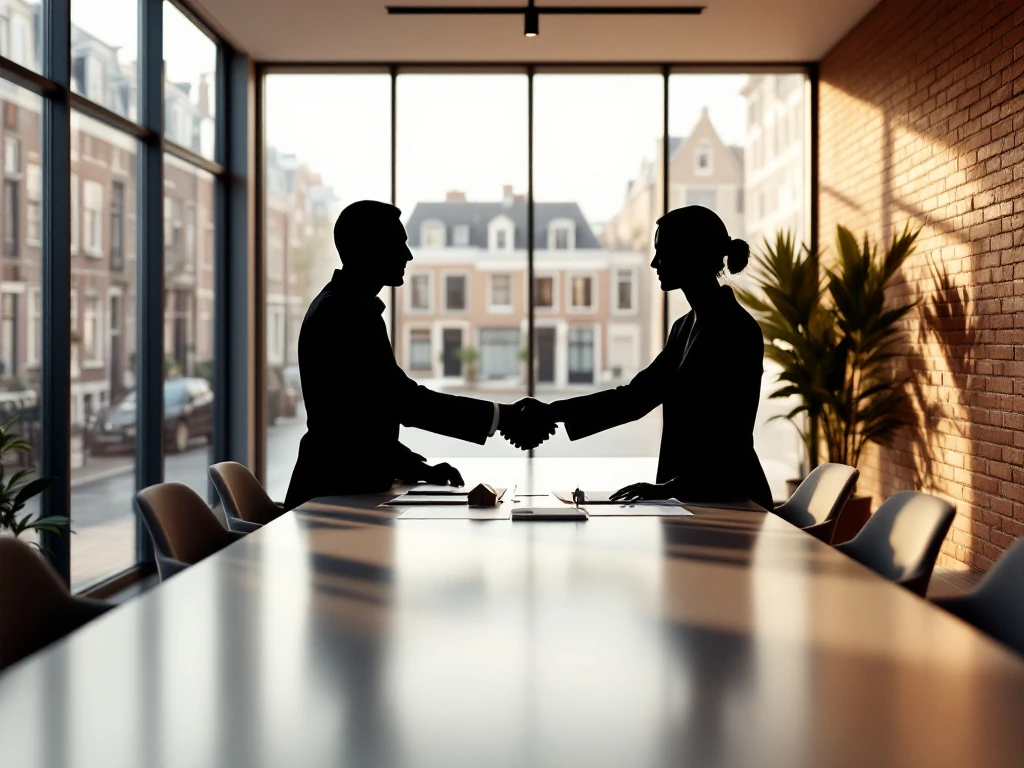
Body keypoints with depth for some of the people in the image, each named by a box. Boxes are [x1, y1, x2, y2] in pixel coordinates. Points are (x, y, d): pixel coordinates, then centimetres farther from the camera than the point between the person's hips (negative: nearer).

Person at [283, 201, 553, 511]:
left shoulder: (342, 308, 15)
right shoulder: (344, 313, -16)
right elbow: (403, 399, -23)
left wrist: (419, 468, 10)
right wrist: (502, 417, -22)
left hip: (347, 487, 10)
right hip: (338, 493, -10)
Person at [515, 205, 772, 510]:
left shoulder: (738, 329, -14)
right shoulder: (686, 326, 12)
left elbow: (732, 435, -19)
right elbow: (637, 395, 9)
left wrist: (673, 486, -27)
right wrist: (552, 413, 2)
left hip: (729, 500, -8)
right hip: (696, 498, 8)